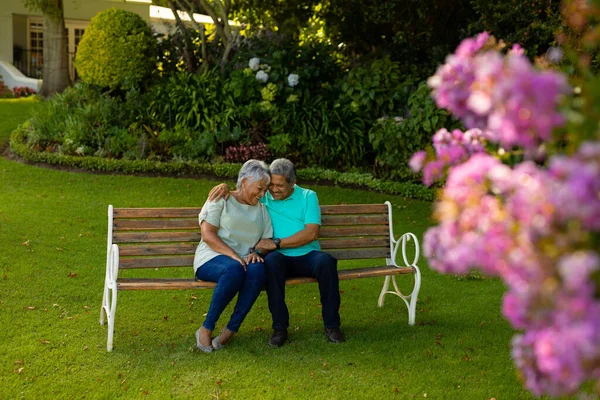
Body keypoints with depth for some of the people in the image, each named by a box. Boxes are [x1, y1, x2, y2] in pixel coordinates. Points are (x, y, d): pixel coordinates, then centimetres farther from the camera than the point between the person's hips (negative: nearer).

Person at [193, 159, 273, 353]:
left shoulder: (261, 209, 21)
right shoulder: (221, 200, 5)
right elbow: (207, 234, -6)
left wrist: (256, 252, -8)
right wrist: (233, 255, -19)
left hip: (244, 260, 4)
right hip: (212, 258, -4)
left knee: (258, 270, -34)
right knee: (234, 269, -39)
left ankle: (230, 330, -28)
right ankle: (206, 329, -26)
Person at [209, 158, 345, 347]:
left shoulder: (308, 197, 6)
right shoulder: (263, 198, 13)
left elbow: (312, 233, -6)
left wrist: (277, 243, -12)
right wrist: (224, 187, -6)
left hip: (307, 256, 0)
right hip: (281, 259, 0)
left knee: (326, 261, -34)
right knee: (272, 260, -36)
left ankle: (331, 325, -20)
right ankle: (280, 327, -28)